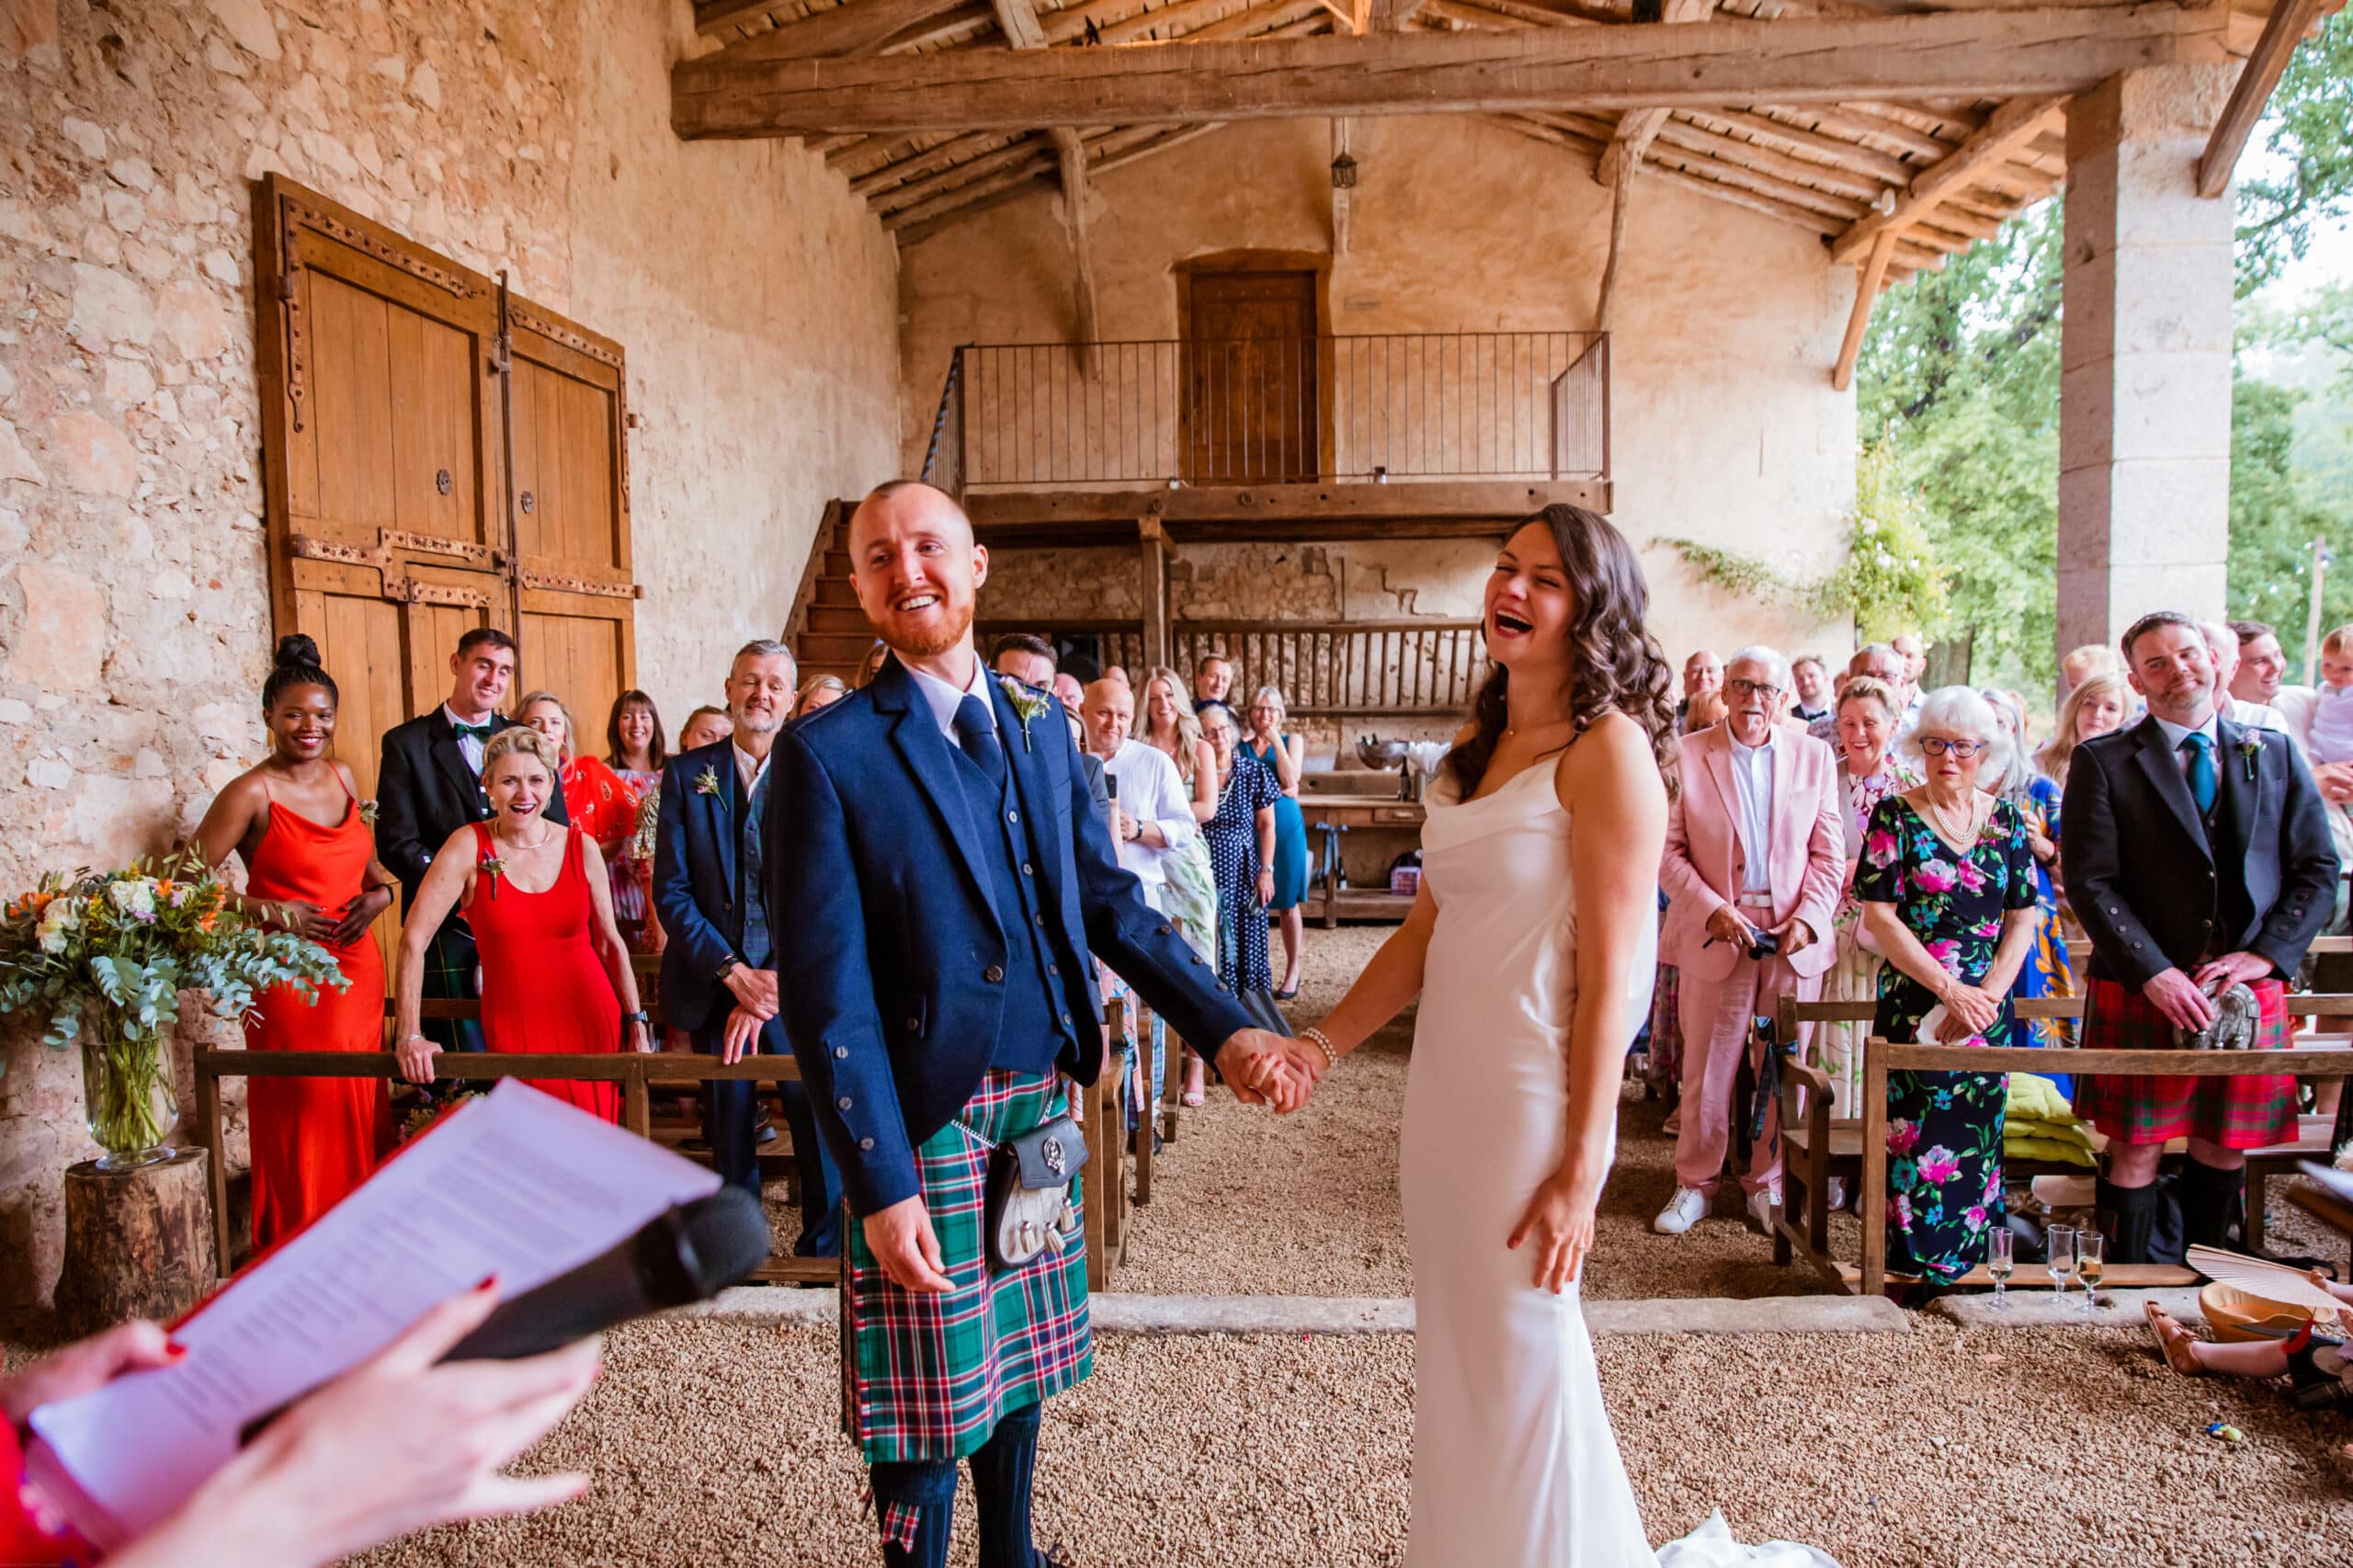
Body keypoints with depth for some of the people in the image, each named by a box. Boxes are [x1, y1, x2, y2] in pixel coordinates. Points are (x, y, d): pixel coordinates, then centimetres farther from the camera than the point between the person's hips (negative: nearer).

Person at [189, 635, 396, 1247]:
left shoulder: (341, 776, 9)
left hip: (358, 968, 6)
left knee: (362, 1114, 9)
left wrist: (380, 891, 2)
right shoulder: (251, 793, -9)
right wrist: (273, 913, -15)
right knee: (304, 1122, -1)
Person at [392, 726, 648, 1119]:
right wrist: (408, 1036, -14)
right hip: (515, 1028, -2)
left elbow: (609, 942, 5)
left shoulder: (581, 847, 0)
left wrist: (636, 1025, 3)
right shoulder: (470, 847, -7)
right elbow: (414, 939, -9)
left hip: (591, 1019, 2)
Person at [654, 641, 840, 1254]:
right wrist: (734, 973, -11)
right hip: (712, 982, 2)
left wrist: (773, 987, -12)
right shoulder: (687, 773, 3)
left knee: (820, 1127, 1)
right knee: (727, 1132, 13)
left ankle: (825, 1252, 20)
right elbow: (671, 891, -1)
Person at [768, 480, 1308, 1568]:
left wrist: (1228, 1032, -2)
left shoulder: (1042, 735, 7)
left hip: (1043, 1100, 5)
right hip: (926, 1117, -5)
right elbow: (824, 987, -14)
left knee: (1018, 1368, 21)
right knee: (931, 1401, 9)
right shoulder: (827, 752, -10)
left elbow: (1113, 905, 8)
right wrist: (880, 1187, -17)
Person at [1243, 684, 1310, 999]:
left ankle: (1292, 970, 12)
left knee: (1287, 903, 3)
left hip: (1284, 826, -1)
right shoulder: (1242, 747, 9)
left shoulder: (1292, 741, 7)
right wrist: (1275, 789, -10)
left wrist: (1276, 741, -9)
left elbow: (1290, 780, -8)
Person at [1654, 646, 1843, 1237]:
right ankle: (1694, 1184, 20)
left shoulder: (1814, 757, 7)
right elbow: (1667, 850, -3)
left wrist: (1808, 918, -7)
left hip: (1794, 938, 2)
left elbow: (1829, 854, 6)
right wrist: (1713, 909, -13)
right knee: (1706, 1069, 5)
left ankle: (1767, 1184, 24)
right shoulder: (1689, 755, 0)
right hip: (1716, 935, -2)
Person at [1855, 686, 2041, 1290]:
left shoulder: (2005, 819, 7)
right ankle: (1913, 1267, 11)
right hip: (1915, 1004, -3)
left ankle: (1966, 1256, 23)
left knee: (1977, 1131, 8)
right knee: (1915, 1132, -2)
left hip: (1986, 1006, 4)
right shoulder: (1895, 816, -4)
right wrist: (1949, 990, -13)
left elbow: (2023, 916, 5)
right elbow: (1879, 915, -9)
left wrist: (1988, 994, -8)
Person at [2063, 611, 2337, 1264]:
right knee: (2135, 1153, 1)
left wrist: (2266, 954, -6)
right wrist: (2154, 972, -16)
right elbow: (2090, 882, -8)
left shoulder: (2275, 755, 10)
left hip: (2250, 986, 4)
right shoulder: (2102, 762, -2)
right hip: (2141, 991, -3)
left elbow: (2318, 870, 8)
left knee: (2226, 1148, 12)